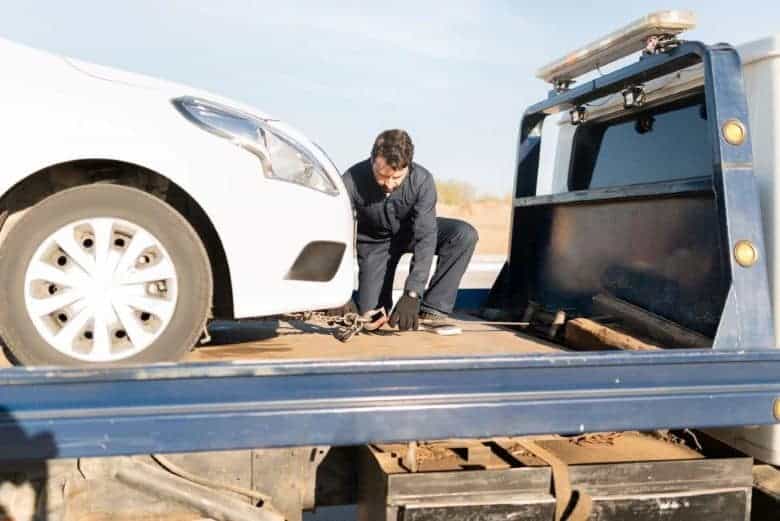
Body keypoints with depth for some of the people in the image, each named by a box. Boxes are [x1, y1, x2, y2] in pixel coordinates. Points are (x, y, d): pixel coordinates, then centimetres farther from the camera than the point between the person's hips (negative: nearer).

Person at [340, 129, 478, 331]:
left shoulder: (422, 180, -31)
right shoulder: (351, 182, -32)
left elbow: (426, 237, -33)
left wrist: (412, 294, -41)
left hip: (411, 231, 1)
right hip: (374, 242, -1)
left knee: (465, 234, -26)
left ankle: (432, 309, -17)